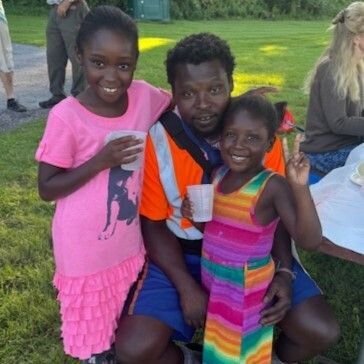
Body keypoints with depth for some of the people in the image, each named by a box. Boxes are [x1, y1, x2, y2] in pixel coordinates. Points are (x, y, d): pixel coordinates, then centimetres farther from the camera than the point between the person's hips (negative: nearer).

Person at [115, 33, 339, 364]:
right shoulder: (157, 139, -15)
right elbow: (154, 223, -6)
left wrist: (284, 272, -15)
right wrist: (186, 287, -15)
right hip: (182, 254, -1)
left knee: (321, 332, -11)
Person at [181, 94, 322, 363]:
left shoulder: (273, 186, -22)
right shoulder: (217, 175, -3)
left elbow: (310, 240, -29)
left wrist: (300, 188, -40)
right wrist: (195, 215, -11)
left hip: (248, 289, -5)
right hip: (212, 281, 6)